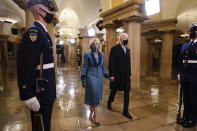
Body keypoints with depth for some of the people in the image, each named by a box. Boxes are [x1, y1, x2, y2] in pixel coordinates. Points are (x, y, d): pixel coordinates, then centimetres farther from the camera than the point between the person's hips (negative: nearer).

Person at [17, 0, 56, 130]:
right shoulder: (34, 31, -17)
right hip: (41, 91, -9)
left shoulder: (42, 32, 13)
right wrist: (28, 95, -24)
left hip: (47, 88, 9)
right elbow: (26, 65, -24)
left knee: (46, 120, 23)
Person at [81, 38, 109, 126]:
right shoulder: (87, 54, -6)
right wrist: (83, 79, -7)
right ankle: (95, 115, 6)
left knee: (97, 94, 12)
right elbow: (84, 67, -5)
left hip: (99, 76, 5)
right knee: (94, 94, -7)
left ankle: (91, 107, 42)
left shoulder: (102, 54, 6)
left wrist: (106, 75, 9)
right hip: (91, 76, -4)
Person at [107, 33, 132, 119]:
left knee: (127, 92, 5)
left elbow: (128, 63, 14)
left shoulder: (128, 50, 11)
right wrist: (111, 75, -15)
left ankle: (125, 111, 16)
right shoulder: (114, 49, -8)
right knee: (114, 90, 13)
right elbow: (111, 63, -12)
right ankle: (109, 102, 42)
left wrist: (129, 74, 12)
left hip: (126, 75, 5)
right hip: (117, 75, -5)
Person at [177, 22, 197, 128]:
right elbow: (180, 61, 16)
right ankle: (186, 116, 30)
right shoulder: (184, 46, 12)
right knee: (186, 98, 15)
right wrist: (181, 72, 10)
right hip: (184, 77, 5)